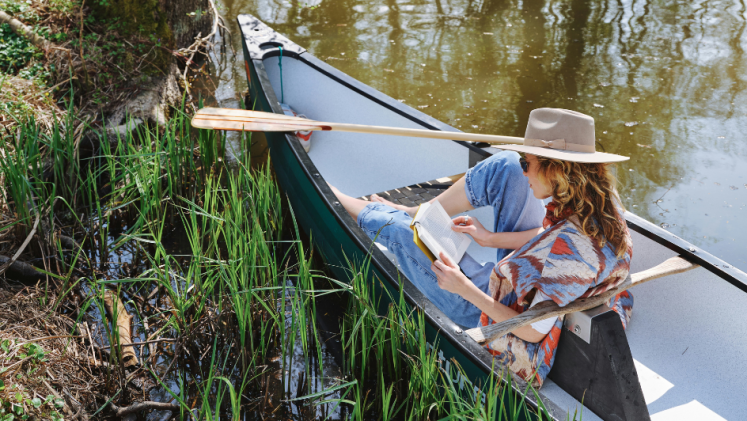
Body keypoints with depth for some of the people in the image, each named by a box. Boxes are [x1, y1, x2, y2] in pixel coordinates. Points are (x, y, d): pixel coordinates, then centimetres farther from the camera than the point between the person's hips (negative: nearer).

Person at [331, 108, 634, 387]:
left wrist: (466, 290, -26)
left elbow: (532, 332, -30)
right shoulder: (602, 196, -18)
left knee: (396, 228, 2)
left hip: (492, 309, -7)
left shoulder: (569, 251, -42)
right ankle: (417, 214, 24)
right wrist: (492, 238, 2)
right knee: (505, 164, 1)